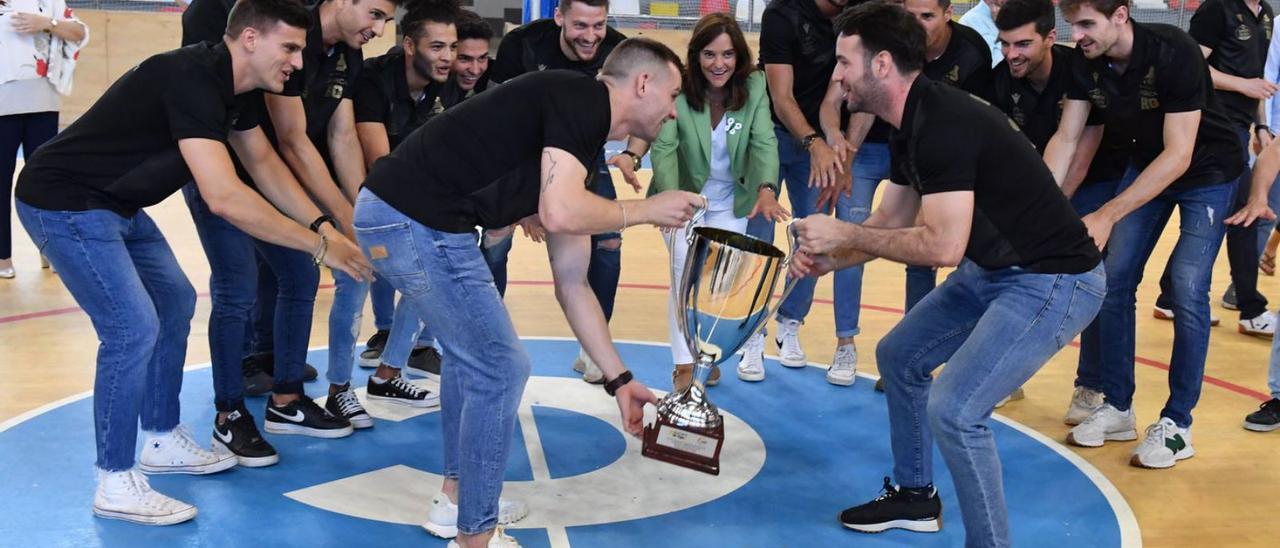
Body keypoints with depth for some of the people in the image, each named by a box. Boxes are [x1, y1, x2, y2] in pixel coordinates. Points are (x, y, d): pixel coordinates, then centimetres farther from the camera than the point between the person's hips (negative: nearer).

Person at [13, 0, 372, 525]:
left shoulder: (232, 87, 2)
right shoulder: (192, 78, -29)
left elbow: (267, 167, 14)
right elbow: (224, 197, -36)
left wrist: (327, 226, 6)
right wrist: (318, 246, -29)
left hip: (116, 204, 11)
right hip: (64, 203, -10)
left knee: (175, 302, 16)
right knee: (133, 328, -14)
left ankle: (164, 441, 28)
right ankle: (115, 485, -1)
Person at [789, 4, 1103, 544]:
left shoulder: (943, 124, -26)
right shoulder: (912, 124, 5)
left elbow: (943, 245, -31)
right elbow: (890, 221, 11)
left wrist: (845, 234, -21)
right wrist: (831, 258, -6)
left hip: (1053, 281, -11)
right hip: (994, 269, 11)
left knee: (954, 408, -19)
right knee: (899, 356, 18)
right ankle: (914, 494, 35)